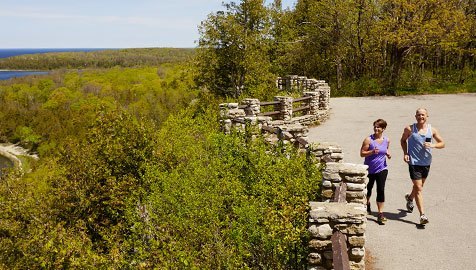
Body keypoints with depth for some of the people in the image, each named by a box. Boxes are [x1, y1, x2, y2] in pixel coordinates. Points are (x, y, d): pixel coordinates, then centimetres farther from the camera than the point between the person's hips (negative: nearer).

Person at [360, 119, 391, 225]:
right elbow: (362, 153, -10)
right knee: (368, 188, 17)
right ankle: (367, 204, 47)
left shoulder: (386, 140, 0)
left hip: (382, 169, 1)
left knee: (381, 190, -7)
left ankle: (380, 214, -3)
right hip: (369, 170, -1)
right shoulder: (368, 139, -12)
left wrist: (388, 154, -4)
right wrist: (372, 152, -26)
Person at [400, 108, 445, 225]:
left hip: (426, 163, 4)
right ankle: (422, 215, -7)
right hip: (414, 162, -4)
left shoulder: (432, 130, 0)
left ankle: (410, 198, 52)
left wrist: (433, 145, -16)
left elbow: (442, 144, 5)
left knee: (419, 186, 21)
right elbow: (403, 140, 10)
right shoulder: (410, 129, -6)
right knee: (418, 188, -8)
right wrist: (405, 153, -2)